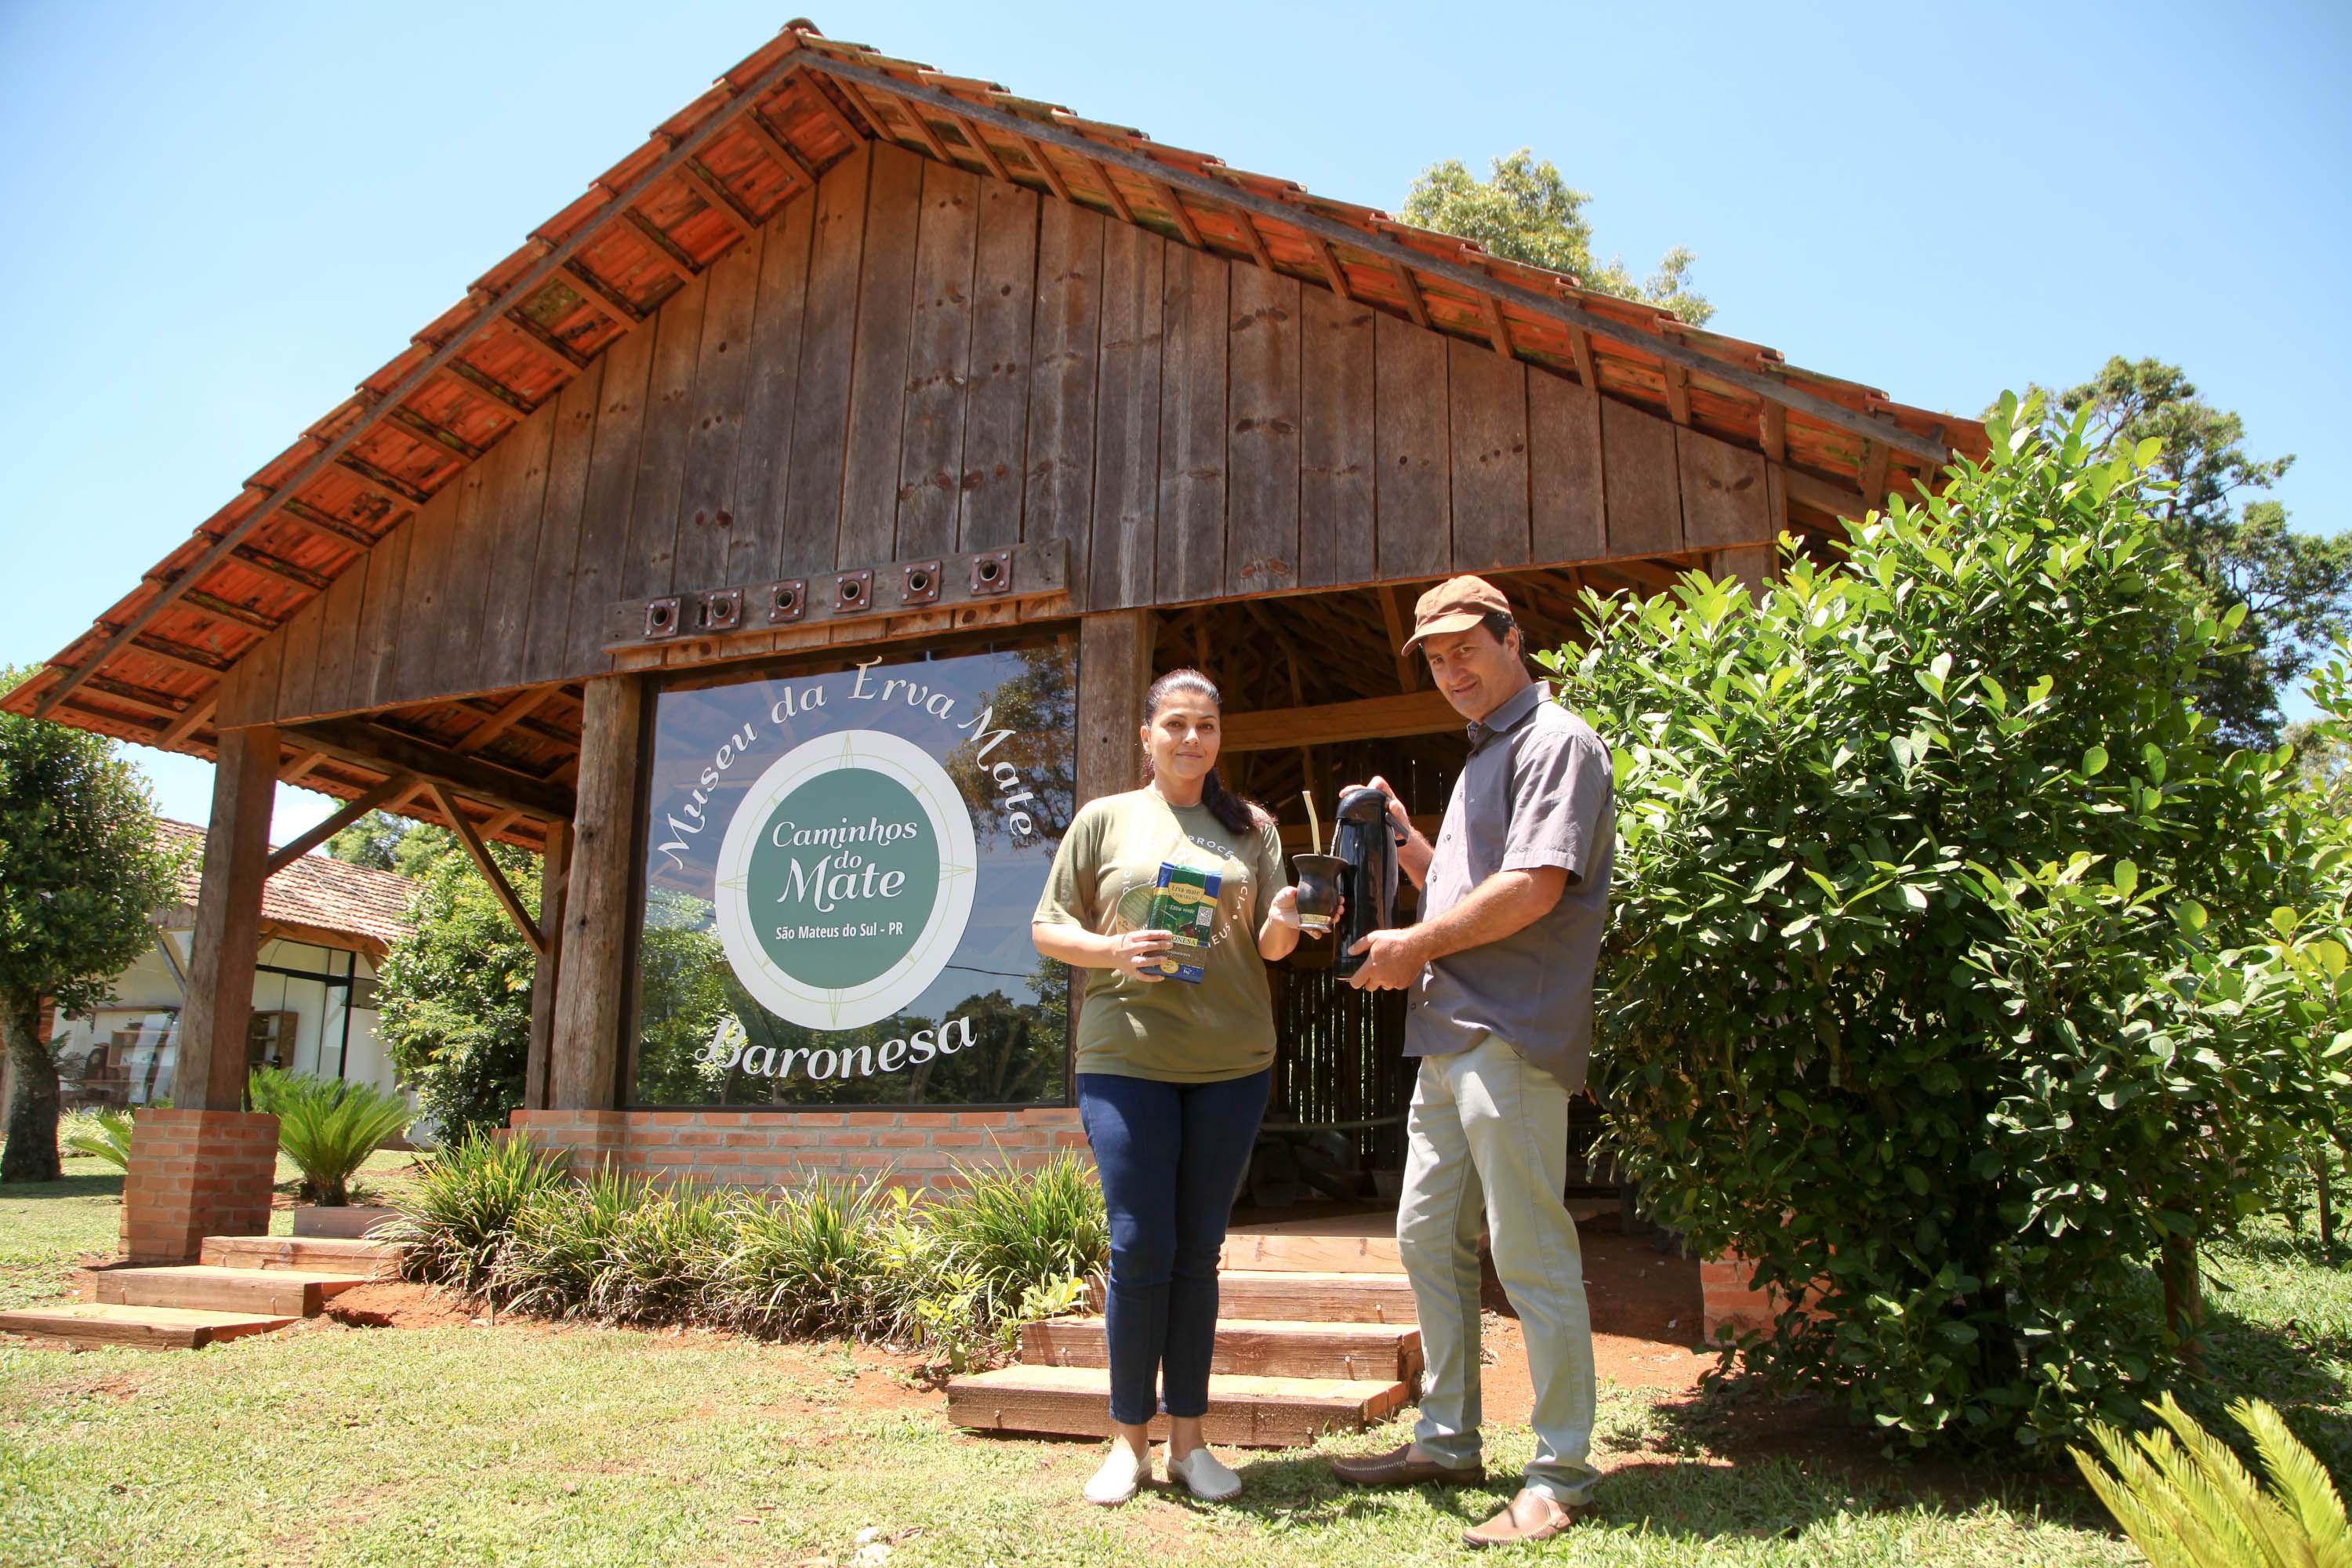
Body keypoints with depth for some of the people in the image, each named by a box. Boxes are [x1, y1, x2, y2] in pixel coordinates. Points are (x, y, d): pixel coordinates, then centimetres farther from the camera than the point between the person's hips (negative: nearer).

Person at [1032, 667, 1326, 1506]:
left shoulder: (1251, 828, 12)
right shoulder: (1104, 820, 7)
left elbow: (1271, 944, 7)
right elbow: (1048, 929, 6)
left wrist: (1284, 925, -16)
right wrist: (1113, 951, -13)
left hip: (1232, 1060, 2)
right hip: (1126, 1058, -2)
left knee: (1198, 1251, 8)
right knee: (1141, 1247, -3)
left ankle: (1186, 1436, 19)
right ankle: (1129, 1439, 13)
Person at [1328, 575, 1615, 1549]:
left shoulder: (1555, 741, -8)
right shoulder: (1482, 757, 23)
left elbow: (1533, 888, -19)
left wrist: (1413, 946, -11)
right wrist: (1406, 841, 12)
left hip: (1510, 1038, -10)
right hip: (1450, 1036, 10)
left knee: (1531, 1257, -4)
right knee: (1429, 1241, 14)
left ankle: (1561, 1477, 7)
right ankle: (1446, 1442, 27)